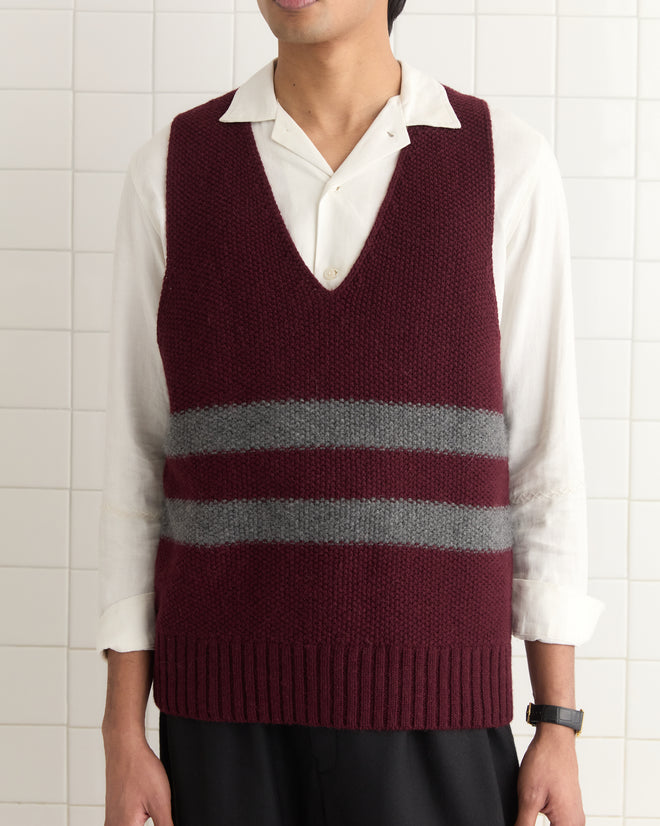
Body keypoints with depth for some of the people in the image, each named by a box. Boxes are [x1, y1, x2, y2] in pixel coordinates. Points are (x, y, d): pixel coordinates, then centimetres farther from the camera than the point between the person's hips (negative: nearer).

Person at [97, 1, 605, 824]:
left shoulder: (507, 167, -1)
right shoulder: (171, 174, 1)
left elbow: (542, 457, 2)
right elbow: (140, 463, 4)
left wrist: (558, 731, 0)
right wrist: (122, 735, 1)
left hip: (428, 717, 0)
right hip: (232, 710, 1)